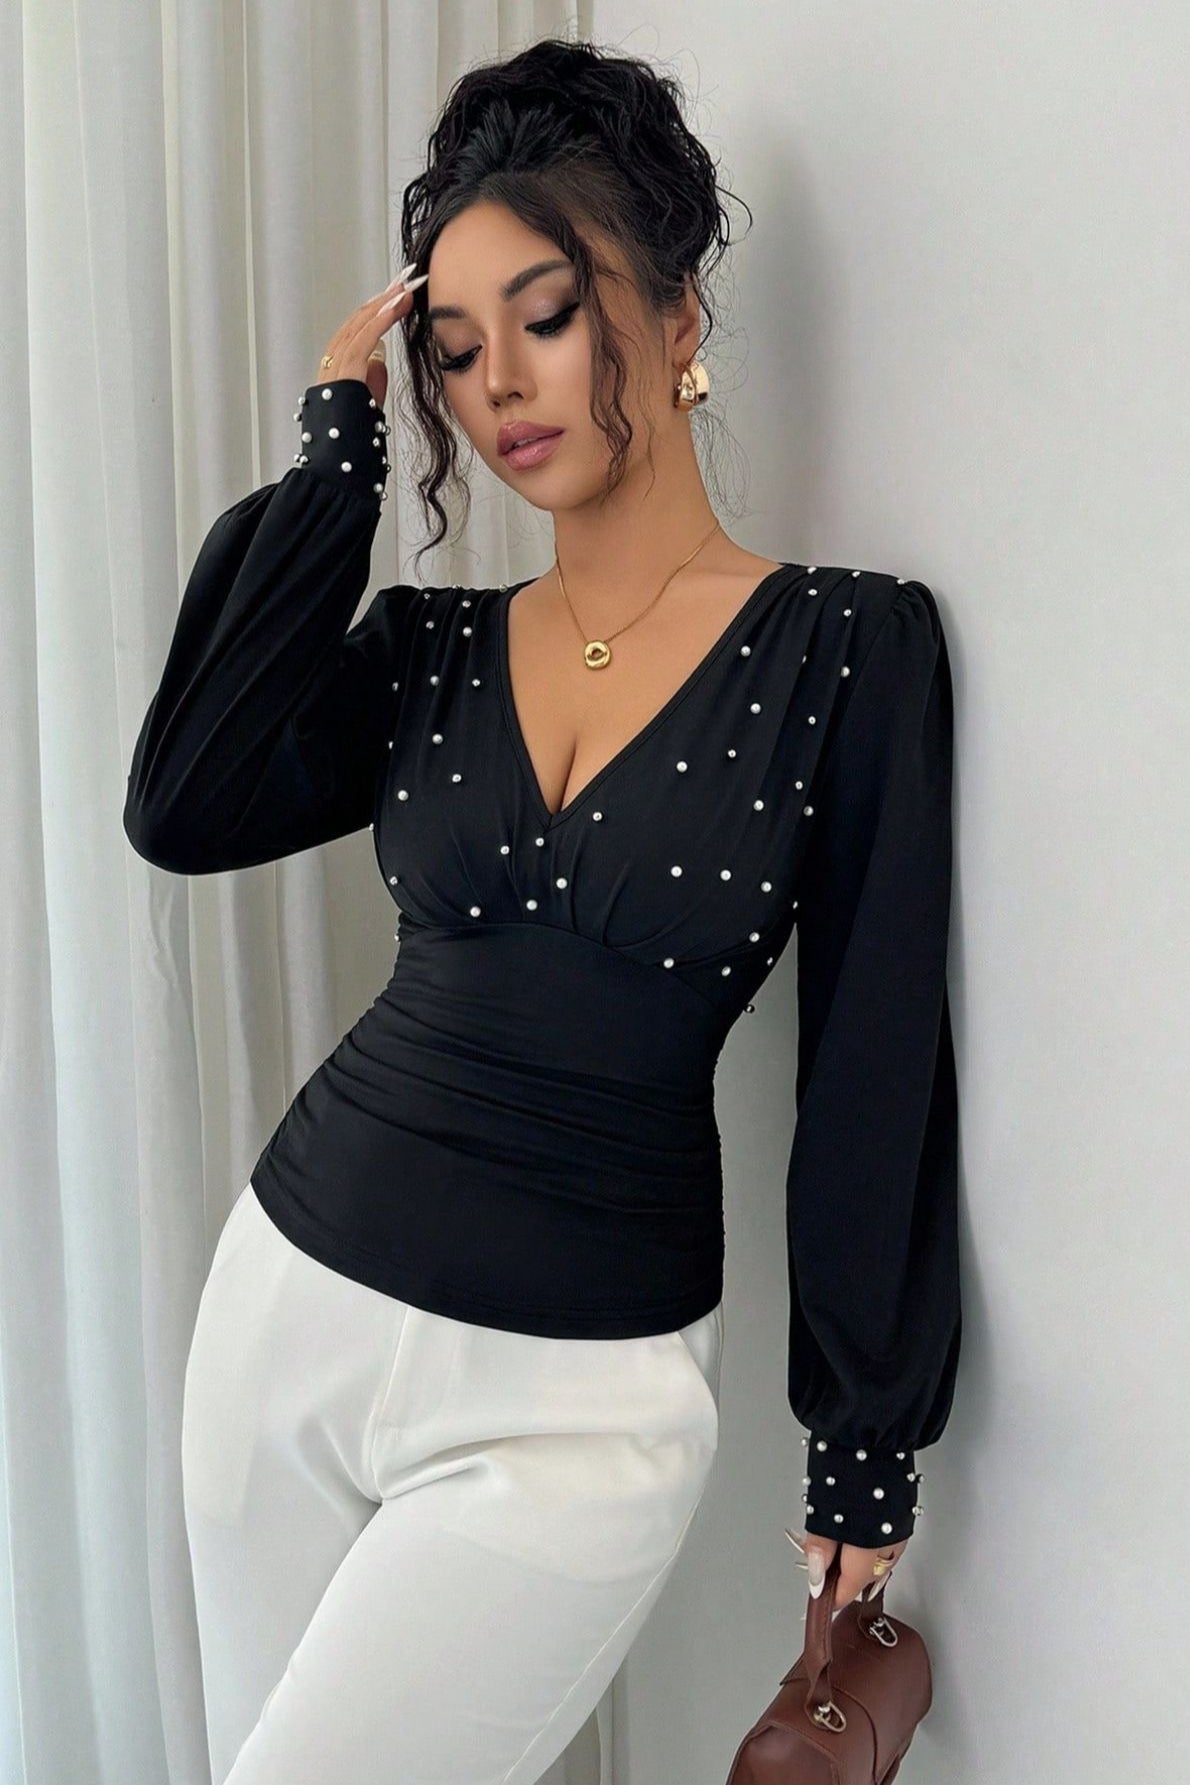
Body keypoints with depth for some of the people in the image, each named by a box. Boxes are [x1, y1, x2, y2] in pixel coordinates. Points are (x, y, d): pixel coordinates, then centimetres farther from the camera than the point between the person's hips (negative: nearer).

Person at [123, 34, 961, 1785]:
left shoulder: (850, 643, -7)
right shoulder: (430, 643, 5)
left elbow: (876, 1072, -6)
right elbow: (184, 815, -12)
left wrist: (870, 1441, -3)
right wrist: (336, 449, -6)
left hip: (575, 1395, -4)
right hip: (293, 1297, 5)